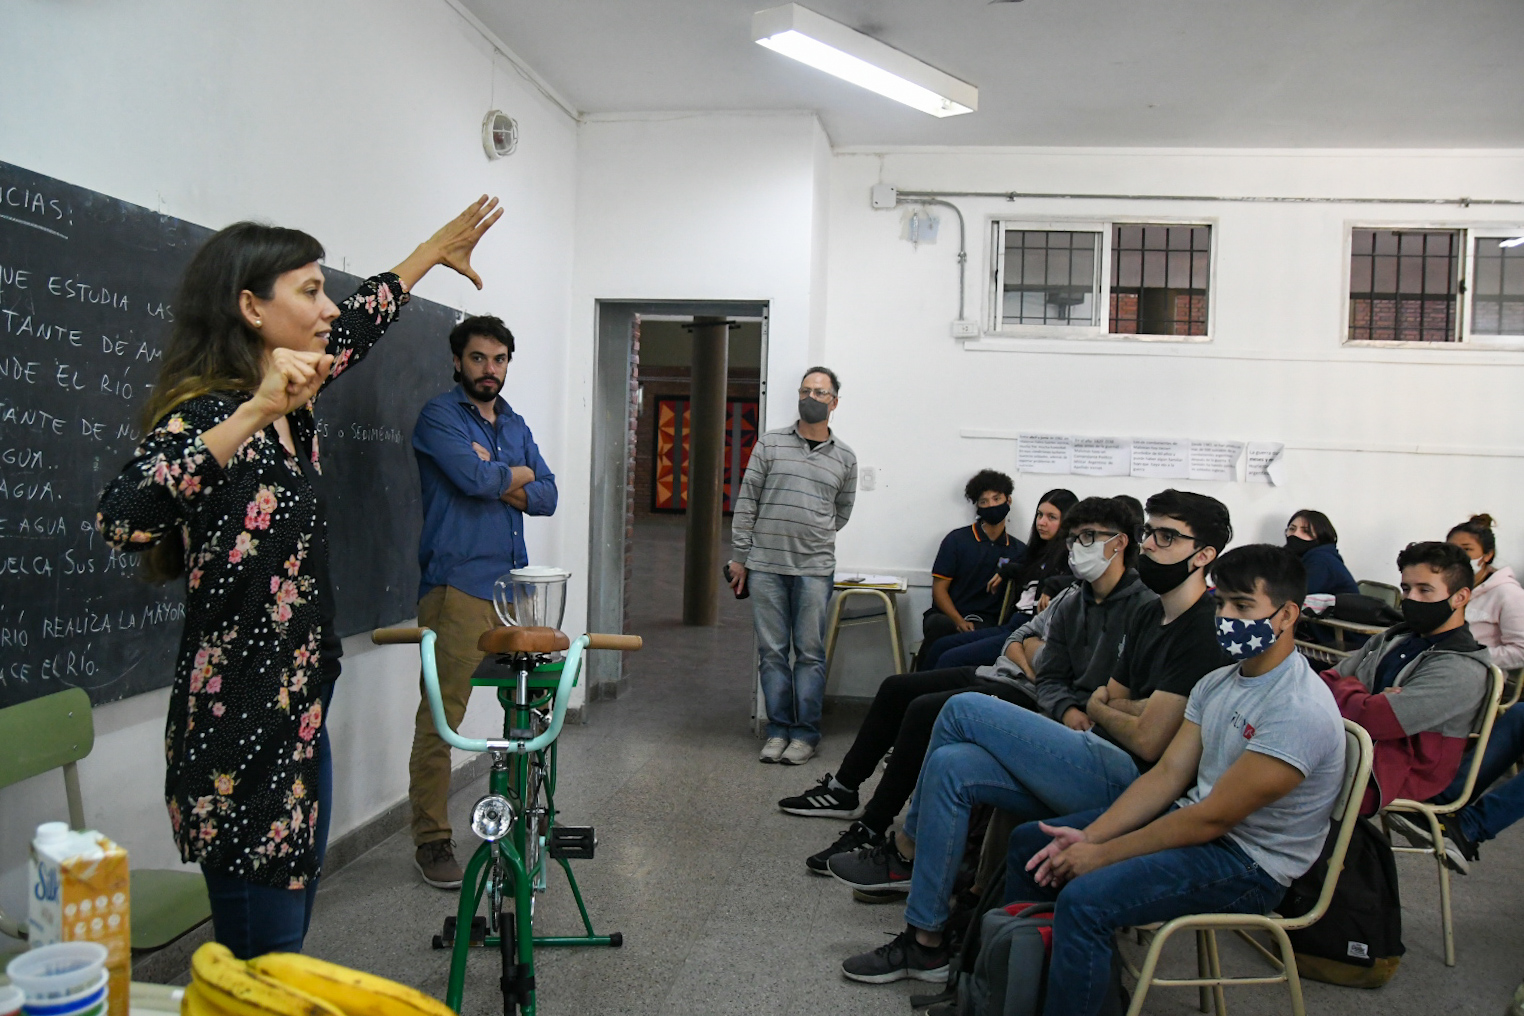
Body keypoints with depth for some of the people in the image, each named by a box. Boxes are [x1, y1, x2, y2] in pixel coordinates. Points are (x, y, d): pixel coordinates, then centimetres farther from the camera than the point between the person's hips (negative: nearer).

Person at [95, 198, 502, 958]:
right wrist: (253, 414, -39)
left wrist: (435, 251, 36)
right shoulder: (205, 414, -17)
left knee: (285, 943, 19)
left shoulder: (290, 408, 6)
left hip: (299, 719, 8)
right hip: (239, 732, -8)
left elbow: (355, 328, 24)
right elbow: (120, 519, -36)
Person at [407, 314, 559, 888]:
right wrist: (519, 474, 1)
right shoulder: (439, 416, -2)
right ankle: (431, 840, 4)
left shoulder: (515, 424, 19)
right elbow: (474, 479, -18)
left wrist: (493, 480, -7)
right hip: (456, 586, -7)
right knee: (441, 717, -5)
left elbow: (546, 497, 9)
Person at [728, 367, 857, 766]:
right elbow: (746, 501, 4)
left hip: (814, 568, 0)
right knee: (772, 651, 4)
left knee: (810, 652, 2)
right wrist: (739, 556, 2)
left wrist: (813, 537, 10)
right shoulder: (770, 444, 4)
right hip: (765, 566, 0)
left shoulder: (844, 458, 8)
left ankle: (806, 734, 11)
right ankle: (778, 729, 14)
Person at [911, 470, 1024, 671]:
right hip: (947, 616, 0)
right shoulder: (957, 539, 8)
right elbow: (939, 589, 2)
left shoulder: (1019, 550, 14)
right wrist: (959, 622, -13)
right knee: (937, 625, -37)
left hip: (986, 621, 0)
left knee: (978, 636, -38)